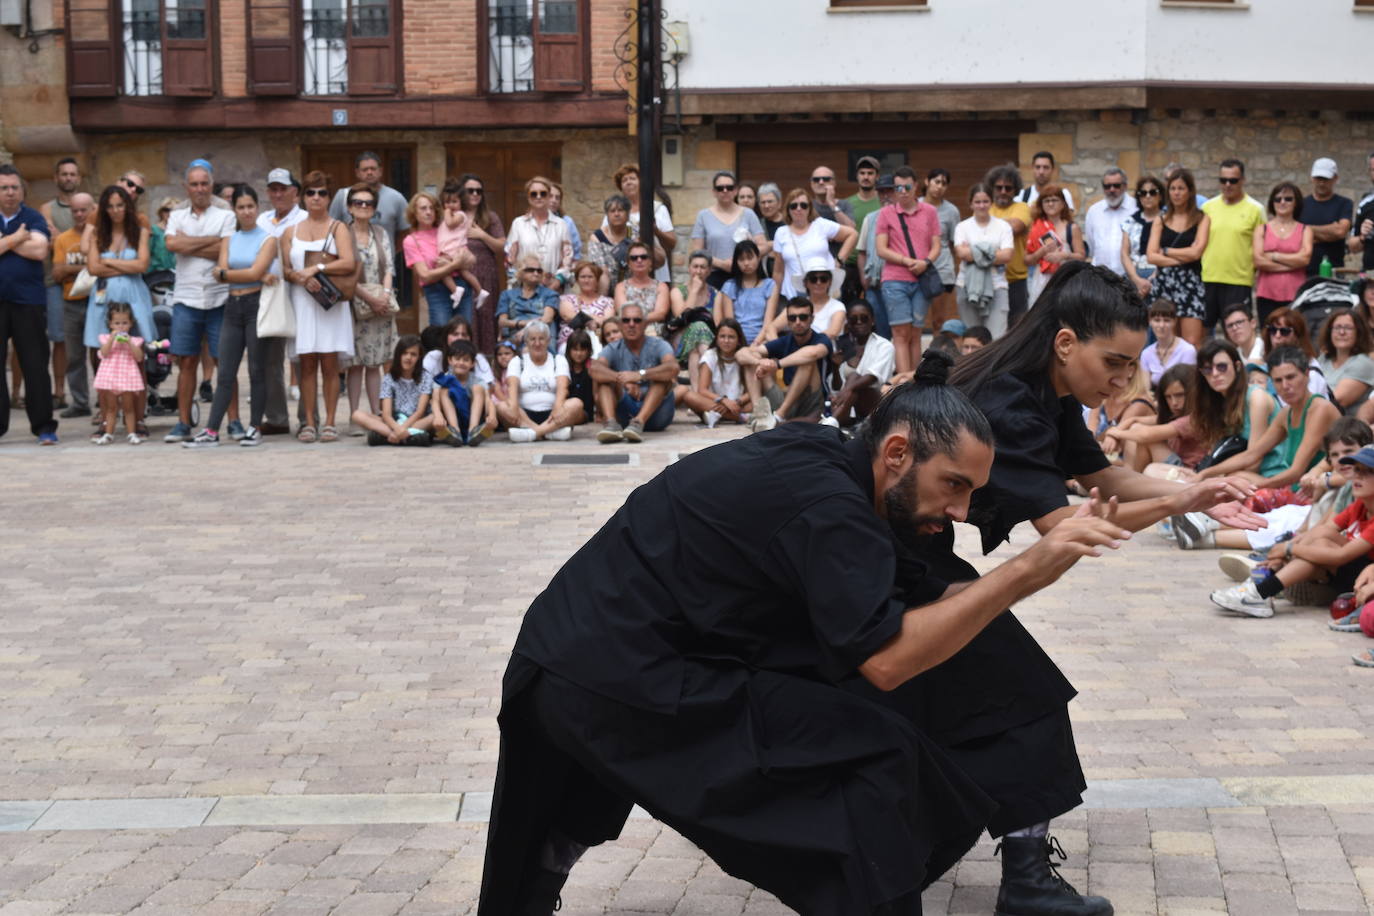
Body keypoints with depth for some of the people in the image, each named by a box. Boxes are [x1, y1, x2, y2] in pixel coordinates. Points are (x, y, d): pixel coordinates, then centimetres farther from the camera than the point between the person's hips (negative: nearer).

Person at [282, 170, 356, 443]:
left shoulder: (338, 228, 8)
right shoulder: (290, 232, 15)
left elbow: (349, 263, -6)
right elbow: (284, 269, 9)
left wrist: (316, 268, -12)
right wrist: (301, 277, -11)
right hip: (301, 301, 2)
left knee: (330, 362, -3)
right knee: (307, 362, -2)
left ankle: (329, 422, -1)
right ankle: (309, 422, 0)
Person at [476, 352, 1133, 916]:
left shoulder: (825, 465, 8)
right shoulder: (826, 505, -19)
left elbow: (923, 600, 11)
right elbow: (885, 659, -26)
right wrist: (1026, 571, -23)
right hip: (624, 686, -10)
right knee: (878, 755, -8)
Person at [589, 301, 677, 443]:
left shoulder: (658, 345, 0)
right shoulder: (613, 350, 4)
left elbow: (673, 368, -23)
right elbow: (594, 369, -19)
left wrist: (640, 375, -36)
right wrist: (623, 380, -36)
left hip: (655, 413, -1)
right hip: (624, 413, 1)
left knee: (663, 375, -23)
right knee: (605, 378, -16)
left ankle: (639, 423, -43)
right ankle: (611, 423, -41)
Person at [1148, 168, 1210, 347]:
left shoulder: (1202, 219, 6)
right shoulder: (1161, 221, 13)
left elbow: (1196, 252, -7)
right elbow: (1151, 256, 2)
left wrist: (1166, 251, 2)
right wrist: (1183, 257, -6)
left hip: (1191, 283, -3)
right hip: (1164, 283, 3)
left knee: (1192, 343, -11)